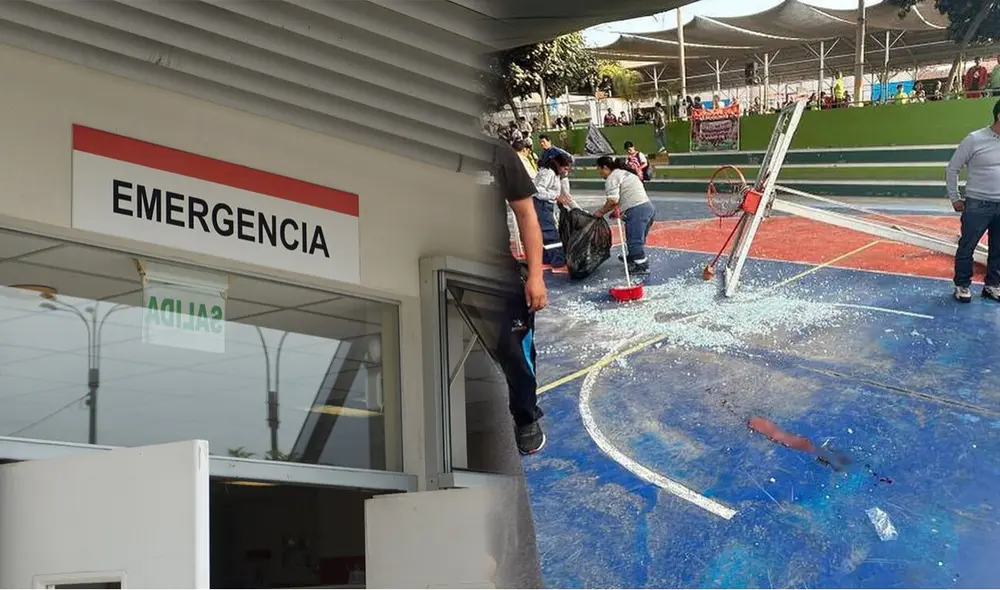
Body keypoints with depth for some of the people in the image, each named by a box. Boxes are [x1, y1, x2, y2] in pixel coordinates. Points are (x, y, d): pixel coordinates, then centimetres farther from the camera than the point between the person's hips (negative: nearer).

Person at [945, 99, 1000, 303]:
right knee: (967, 247, 4)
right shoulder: (975, 140, -11)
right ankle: (962, 285, 16)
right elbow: (953, 168, -1)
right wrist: (955, 198, 0)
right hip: (977, 204, -4)